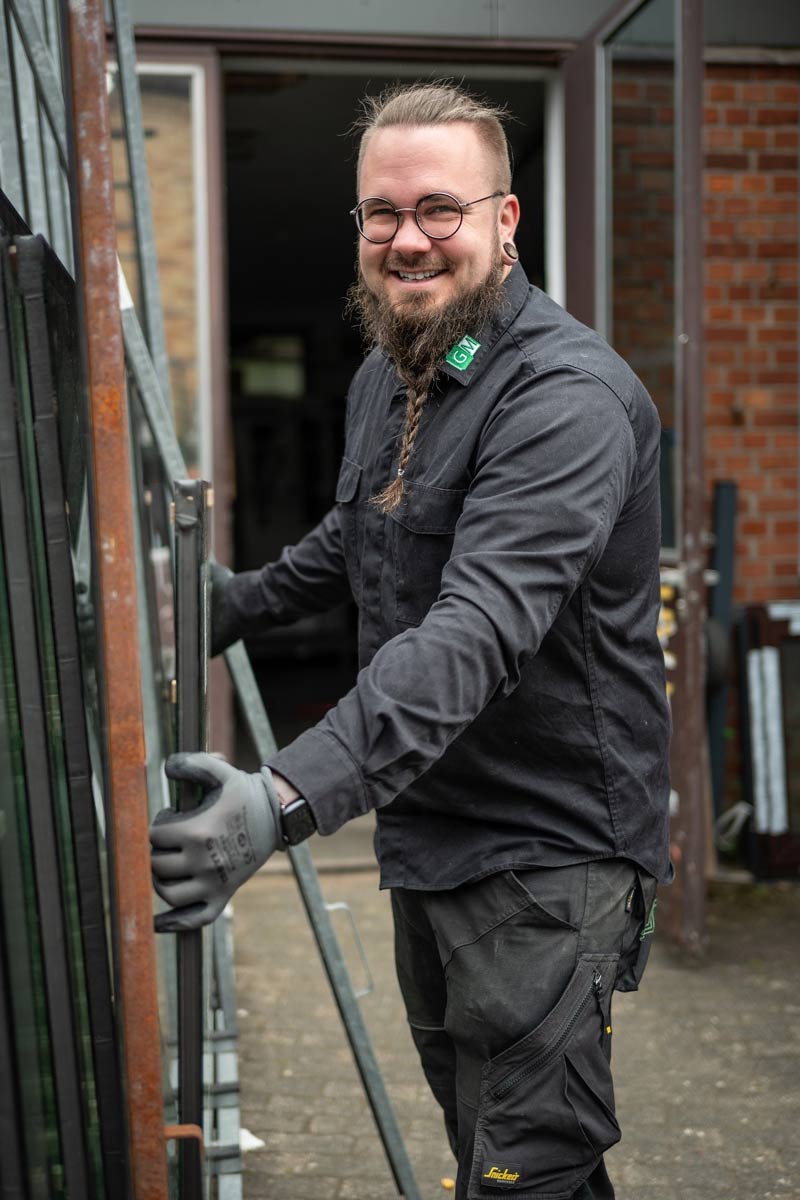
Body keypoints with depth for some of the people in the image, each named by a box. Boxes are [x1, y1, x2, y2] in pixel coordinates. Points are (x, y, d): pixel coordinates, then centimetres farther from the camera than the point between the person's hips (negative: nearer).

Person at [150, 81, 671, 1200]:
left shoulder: (569, 394, -21)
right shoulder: (383, 377, 10)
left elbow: (477, 632, -35)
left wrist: (289, 797, -45)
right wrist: (231, 603, 28)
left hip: (545, 855, -8)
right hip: (423, 835, 9)